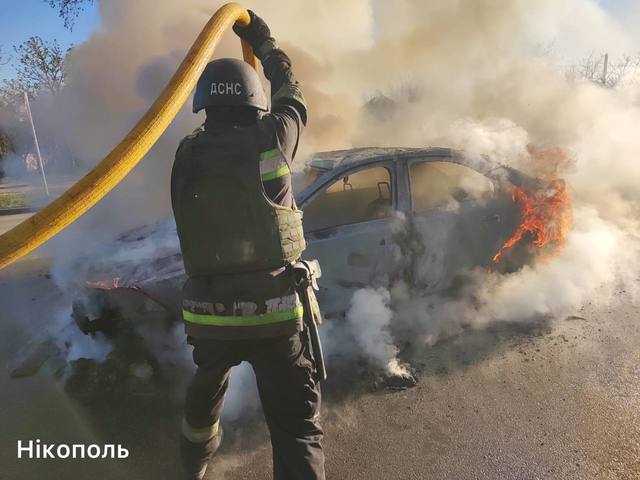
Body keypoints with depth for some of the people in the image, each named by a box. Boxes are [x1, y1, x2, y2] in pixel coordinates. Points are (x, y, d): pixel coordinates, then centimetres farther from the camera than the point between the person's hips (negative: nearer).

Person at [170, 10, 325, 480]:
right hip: (276, 312, -4)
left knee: (206, 388, 32)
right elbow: (290, 92, 12)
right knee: (297, 425, 6)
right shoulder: (271, 138, -8)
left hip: (207, 313, 5)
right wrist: (264, 42, 28)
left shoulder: (187, 154, -1)